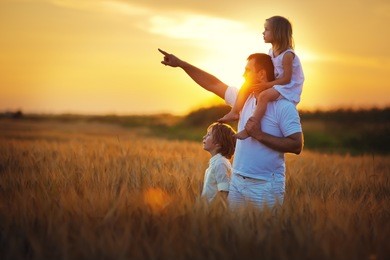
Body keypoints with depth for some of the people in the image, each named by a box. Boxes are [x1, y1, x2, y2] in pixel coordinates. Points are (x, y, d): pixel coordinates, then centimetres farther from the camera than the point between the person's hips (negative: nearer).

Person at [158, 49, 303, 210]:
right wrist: (181, 63, 17)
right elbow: (213, 84, 16)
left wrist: (260, 135, -18)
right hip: (237, 181, 6)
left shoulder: (284, 107, -11)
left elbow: (297, 145, -17)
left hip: (265, 186, -6)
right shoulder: (245, 98, 8)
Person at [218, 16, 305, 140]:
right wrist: (260, 84, -1)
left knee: (263, 95, -36)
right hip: (275, 85, 10)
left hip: (288, 88, -10)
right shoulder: (271, 52, 7)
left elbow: (286, 79, -23)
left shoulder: (287, 55, -20)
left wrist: (265, 85, -24)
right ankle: (234, 112, -2)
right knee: (246, 86, 4)